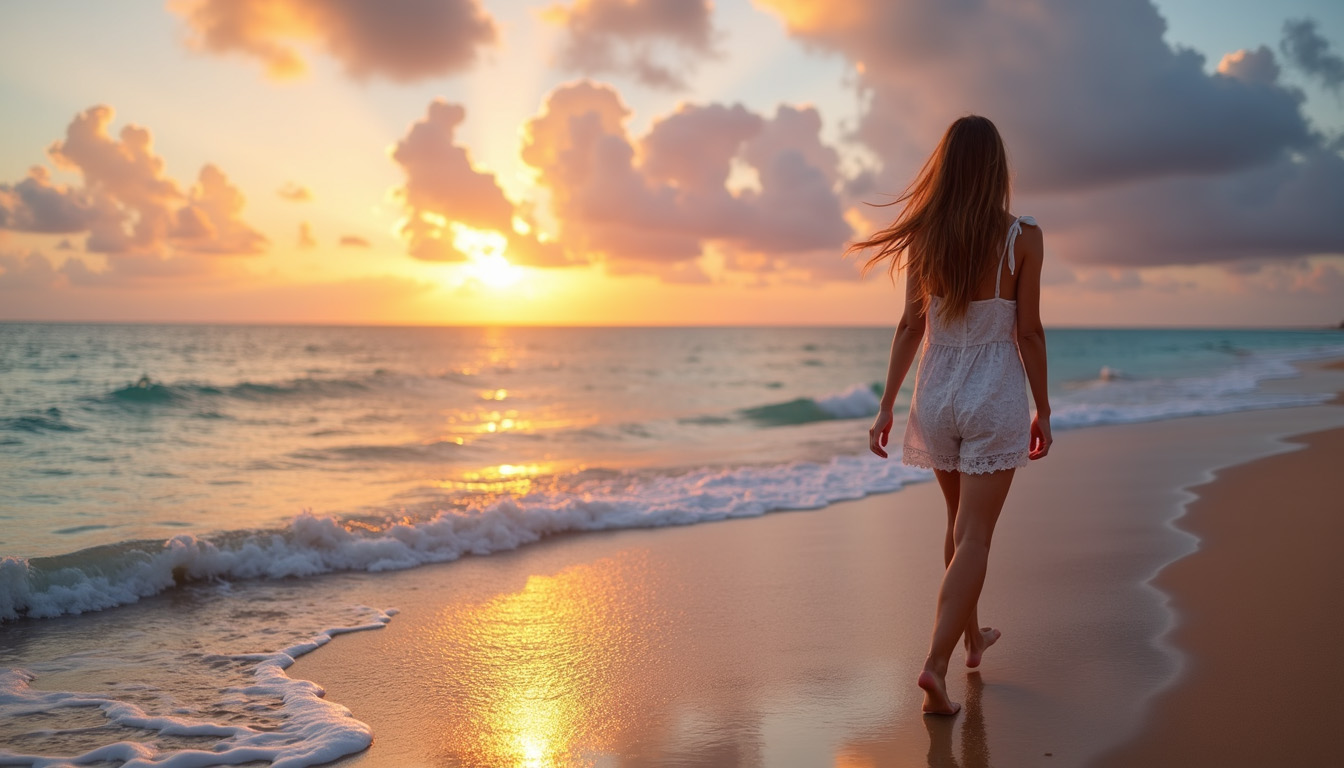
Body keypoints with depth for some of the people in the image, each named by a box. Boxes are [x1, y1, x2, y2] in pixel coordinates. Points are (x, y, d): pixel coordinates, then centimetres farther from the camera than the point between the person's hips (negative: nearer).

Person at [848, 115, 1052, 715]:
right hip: (995, 397, -4)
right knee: (974, 537, -2)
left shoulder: (924, 237, -2)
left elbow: (911, 326, -2)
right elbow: (1028, 331, -7)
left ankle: (972, 636, 38)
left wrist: (887, 405, 3)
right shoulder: (1023, 237, -9)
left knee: (960, 523, 21)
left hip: (937, 395, 4)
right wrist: (1043, 409, 3)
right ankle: (936, 661, -14)